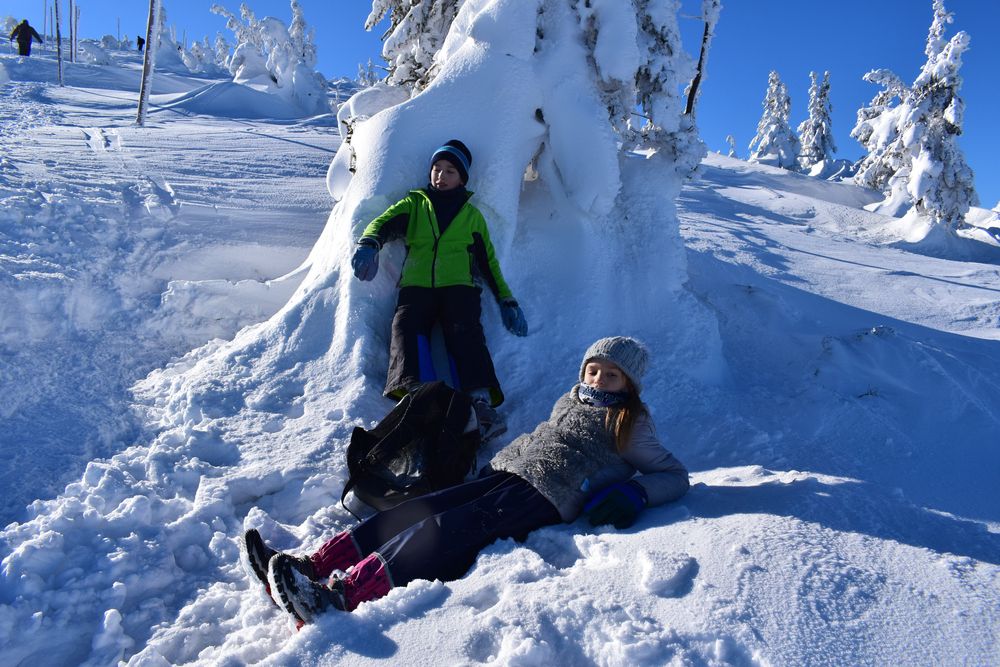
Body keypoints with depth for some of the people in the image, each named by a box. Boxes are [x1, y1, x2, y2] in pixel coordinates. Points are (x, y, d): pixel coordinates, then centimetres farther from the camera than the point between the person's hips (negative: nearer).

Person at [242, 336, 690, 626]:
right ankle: (312, 568, -20)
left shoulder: (631, 425, 9)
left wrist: (632, 493, -9)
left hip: (543, 495, -7)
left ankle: (342, 596, -41)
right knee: (420, 511, -14)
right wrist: (504, 458, 20)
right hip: (504, 469, 7)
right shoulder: (573, 399, 27)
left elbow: (675, 475, 9)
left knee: (445, 530, -27)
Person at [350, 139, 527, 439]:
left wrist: (507, 301, 12)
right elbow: (384, 223, 4)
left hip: (458, 287, 0)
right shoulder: (414, 204, 22)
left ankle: (482, 402, -44)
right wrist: (368, 245, -20)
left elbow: (489, 262, 23)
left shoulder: (472, 215, 24)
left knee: (465, 332, -29)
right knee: (406, 328, -29)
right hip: (416, 287, 1)